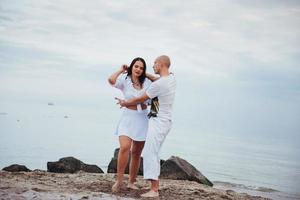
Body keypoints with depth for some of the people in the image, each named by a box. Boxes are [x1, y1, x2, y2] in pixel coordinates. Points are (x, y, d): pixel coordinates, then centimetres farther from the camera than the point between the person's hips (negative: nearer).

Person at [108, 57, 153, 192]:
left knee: (136, 153, 9)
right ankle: (119, 180, -13)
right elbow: (111, 80, -22)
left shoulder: (147, 82, 5)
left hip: (142, 119, 3)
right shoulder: (124, 82, -3)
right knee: (124, 148, -24)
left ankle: (131, 182, 22)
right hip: (128, 117, -3)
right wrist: (121, 70, -7)